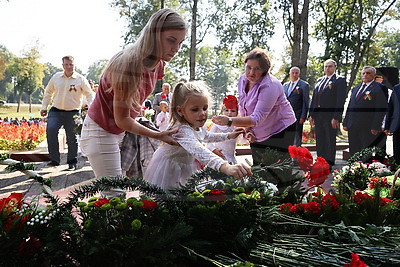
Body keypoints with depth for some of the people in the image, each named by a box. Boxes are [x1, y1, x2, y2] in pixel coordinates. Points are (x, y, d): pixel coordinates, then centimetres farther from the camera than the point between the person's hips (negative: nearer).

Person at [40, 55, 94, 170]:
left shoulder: (81, 79, -2)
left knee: (72, 138, 3)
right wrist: (44, 107, 15)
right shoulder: (56, 77, 7)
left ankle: (72, 162, 18)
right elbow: (48, 92, 18)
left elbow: (89, 95, 2)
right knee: (50, 130, -20)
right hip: (56, 111, 2)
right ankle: (54, 159, -11)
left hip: (72, 113, -2)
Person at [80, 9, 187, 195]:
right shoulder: (129, 64, -29)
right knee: (115, 194, -8)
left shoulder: (158, 64, -5)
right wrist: (158, 135, -24)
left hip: (123, 130, 8)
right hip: (100, 131, -7)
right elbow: (121, 119, -24)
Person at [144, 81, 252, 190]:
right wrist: (225, 167, -70)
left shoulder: (198, 126, -7)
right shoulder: (182, 130, -38)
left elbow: (206, 136, 19)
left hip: (186, 167, 8)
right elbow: (198, 151, -57)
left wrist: (229, 136, 12)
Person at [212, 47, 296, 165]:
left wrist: (229, 121, -44)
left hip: (280, 132, -7)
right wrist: (248, 129, -8)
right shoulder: (243, 80, -2)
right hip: (257, 135, 7)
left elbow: (257, 118, -34)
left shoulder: (270, 86, -26)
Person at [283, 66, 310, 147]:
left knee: (297, 139, -2)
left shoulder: (304, 85, -2)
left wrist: (303, 117, -12)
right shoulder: (285, 85, 16)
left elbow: (306, 102, -5)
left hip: (297, 117, -5)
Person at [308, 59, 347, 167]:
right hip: (318, 116, 6)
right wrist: (311, 115, 11)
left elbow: (340, 100, -11)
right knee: (320, 142, 10)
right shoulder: (319, 80, 17)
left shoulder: (340, 80, -3)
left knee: (330, 142, -1)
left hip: (331, 117, -6)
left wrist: (336, 118, -17)